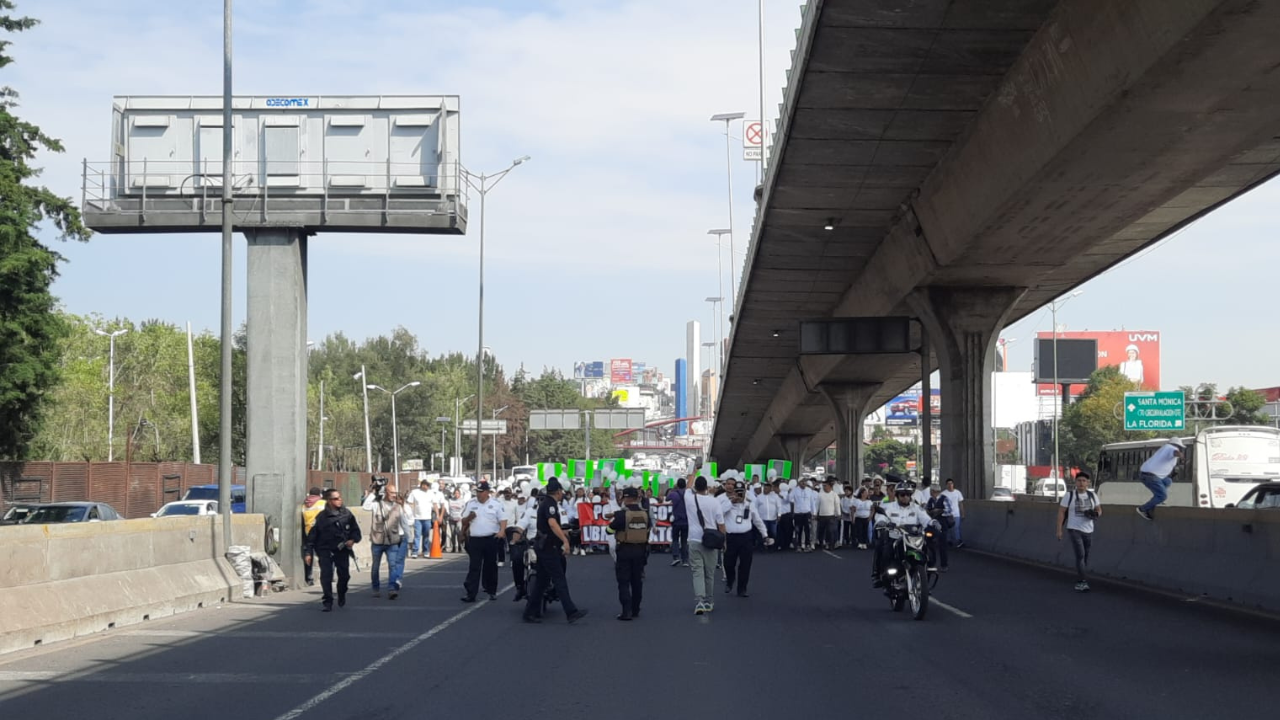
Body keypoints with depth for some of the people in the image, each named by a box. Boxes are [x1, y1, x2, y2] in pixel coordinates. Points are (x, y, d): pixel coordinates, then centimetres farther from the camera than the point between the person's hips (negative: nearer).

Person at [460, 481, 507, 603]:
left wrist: (502, 531, -19)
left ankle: (492, 591, 20)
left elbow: (503, 520, -1)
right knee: (474, 567, -3)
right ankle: (471, 594, -7)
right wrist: (469, 517, -12)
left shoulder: (496, 504, 1)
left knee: (491, 566, 8)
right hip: (475, 539, 1)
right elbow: (464, 521, 11)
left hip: (491, 539, -1)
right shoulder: (471, 504, 8)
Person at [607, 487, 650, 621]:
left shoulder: (621, 514, -16)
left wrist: (613, 521, 14)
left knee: (624, 582, 1)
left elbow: (609, 530, -7)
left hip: (624, 550, -4)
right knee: (637, 581, 16)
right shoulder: (645, 514, -1)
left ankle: (626, 611, -8)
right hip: (640, 550, 5)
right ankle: (635, 609, 24)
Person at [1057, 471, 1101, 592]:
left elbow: (1099, 510, 10)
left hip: (1088, 531, 5)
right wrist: (1059, 530, -11)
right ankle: (1083, 583, -20)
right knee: (1080, 555, -19)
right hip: (1074, 530, -5)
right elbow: (1061, 512, -6)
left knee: (1085, 558, 8)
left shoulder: (1092, 495, 3)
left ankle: (1079, 584, 20)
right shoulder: (1069, 495, -8)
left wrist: (1096, 514, -16)